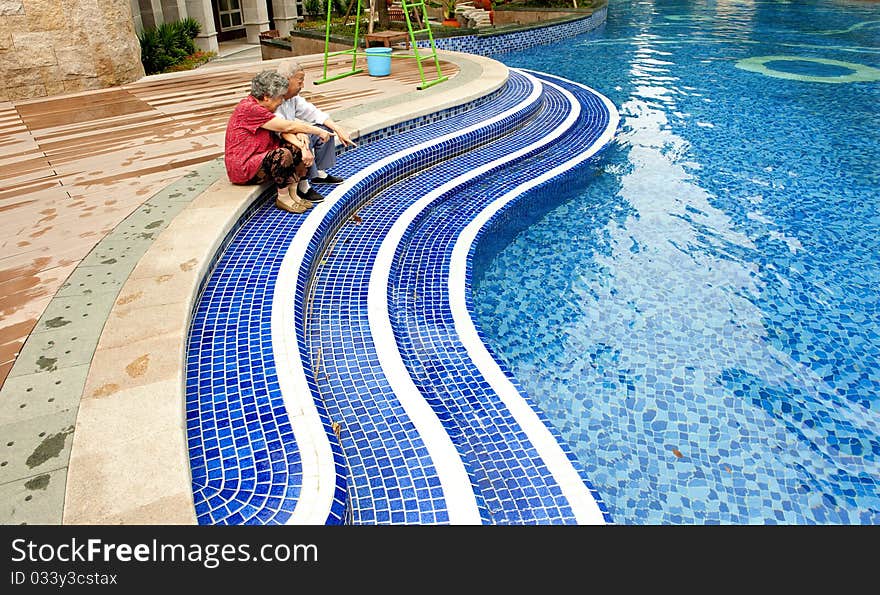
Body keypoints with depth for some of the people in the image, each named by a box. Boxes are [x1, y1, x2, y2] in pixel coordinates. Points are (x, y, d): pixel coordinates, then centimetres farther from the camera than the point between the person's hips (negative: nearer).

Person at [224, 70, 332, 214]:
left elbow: (283, 131, 1)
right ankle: (283, 198, -13)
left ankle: (293, 194, -1)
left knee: (298, 149, -1)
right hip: (243, 168, -10)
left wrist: (302, 146, -17)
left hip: (261, 157, 10)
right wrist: (319, 131, -12)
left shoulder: (259, 106, 10)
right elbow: (288, 127, -20)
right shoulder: (250, 109, -21)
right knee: (283, 155, -31)